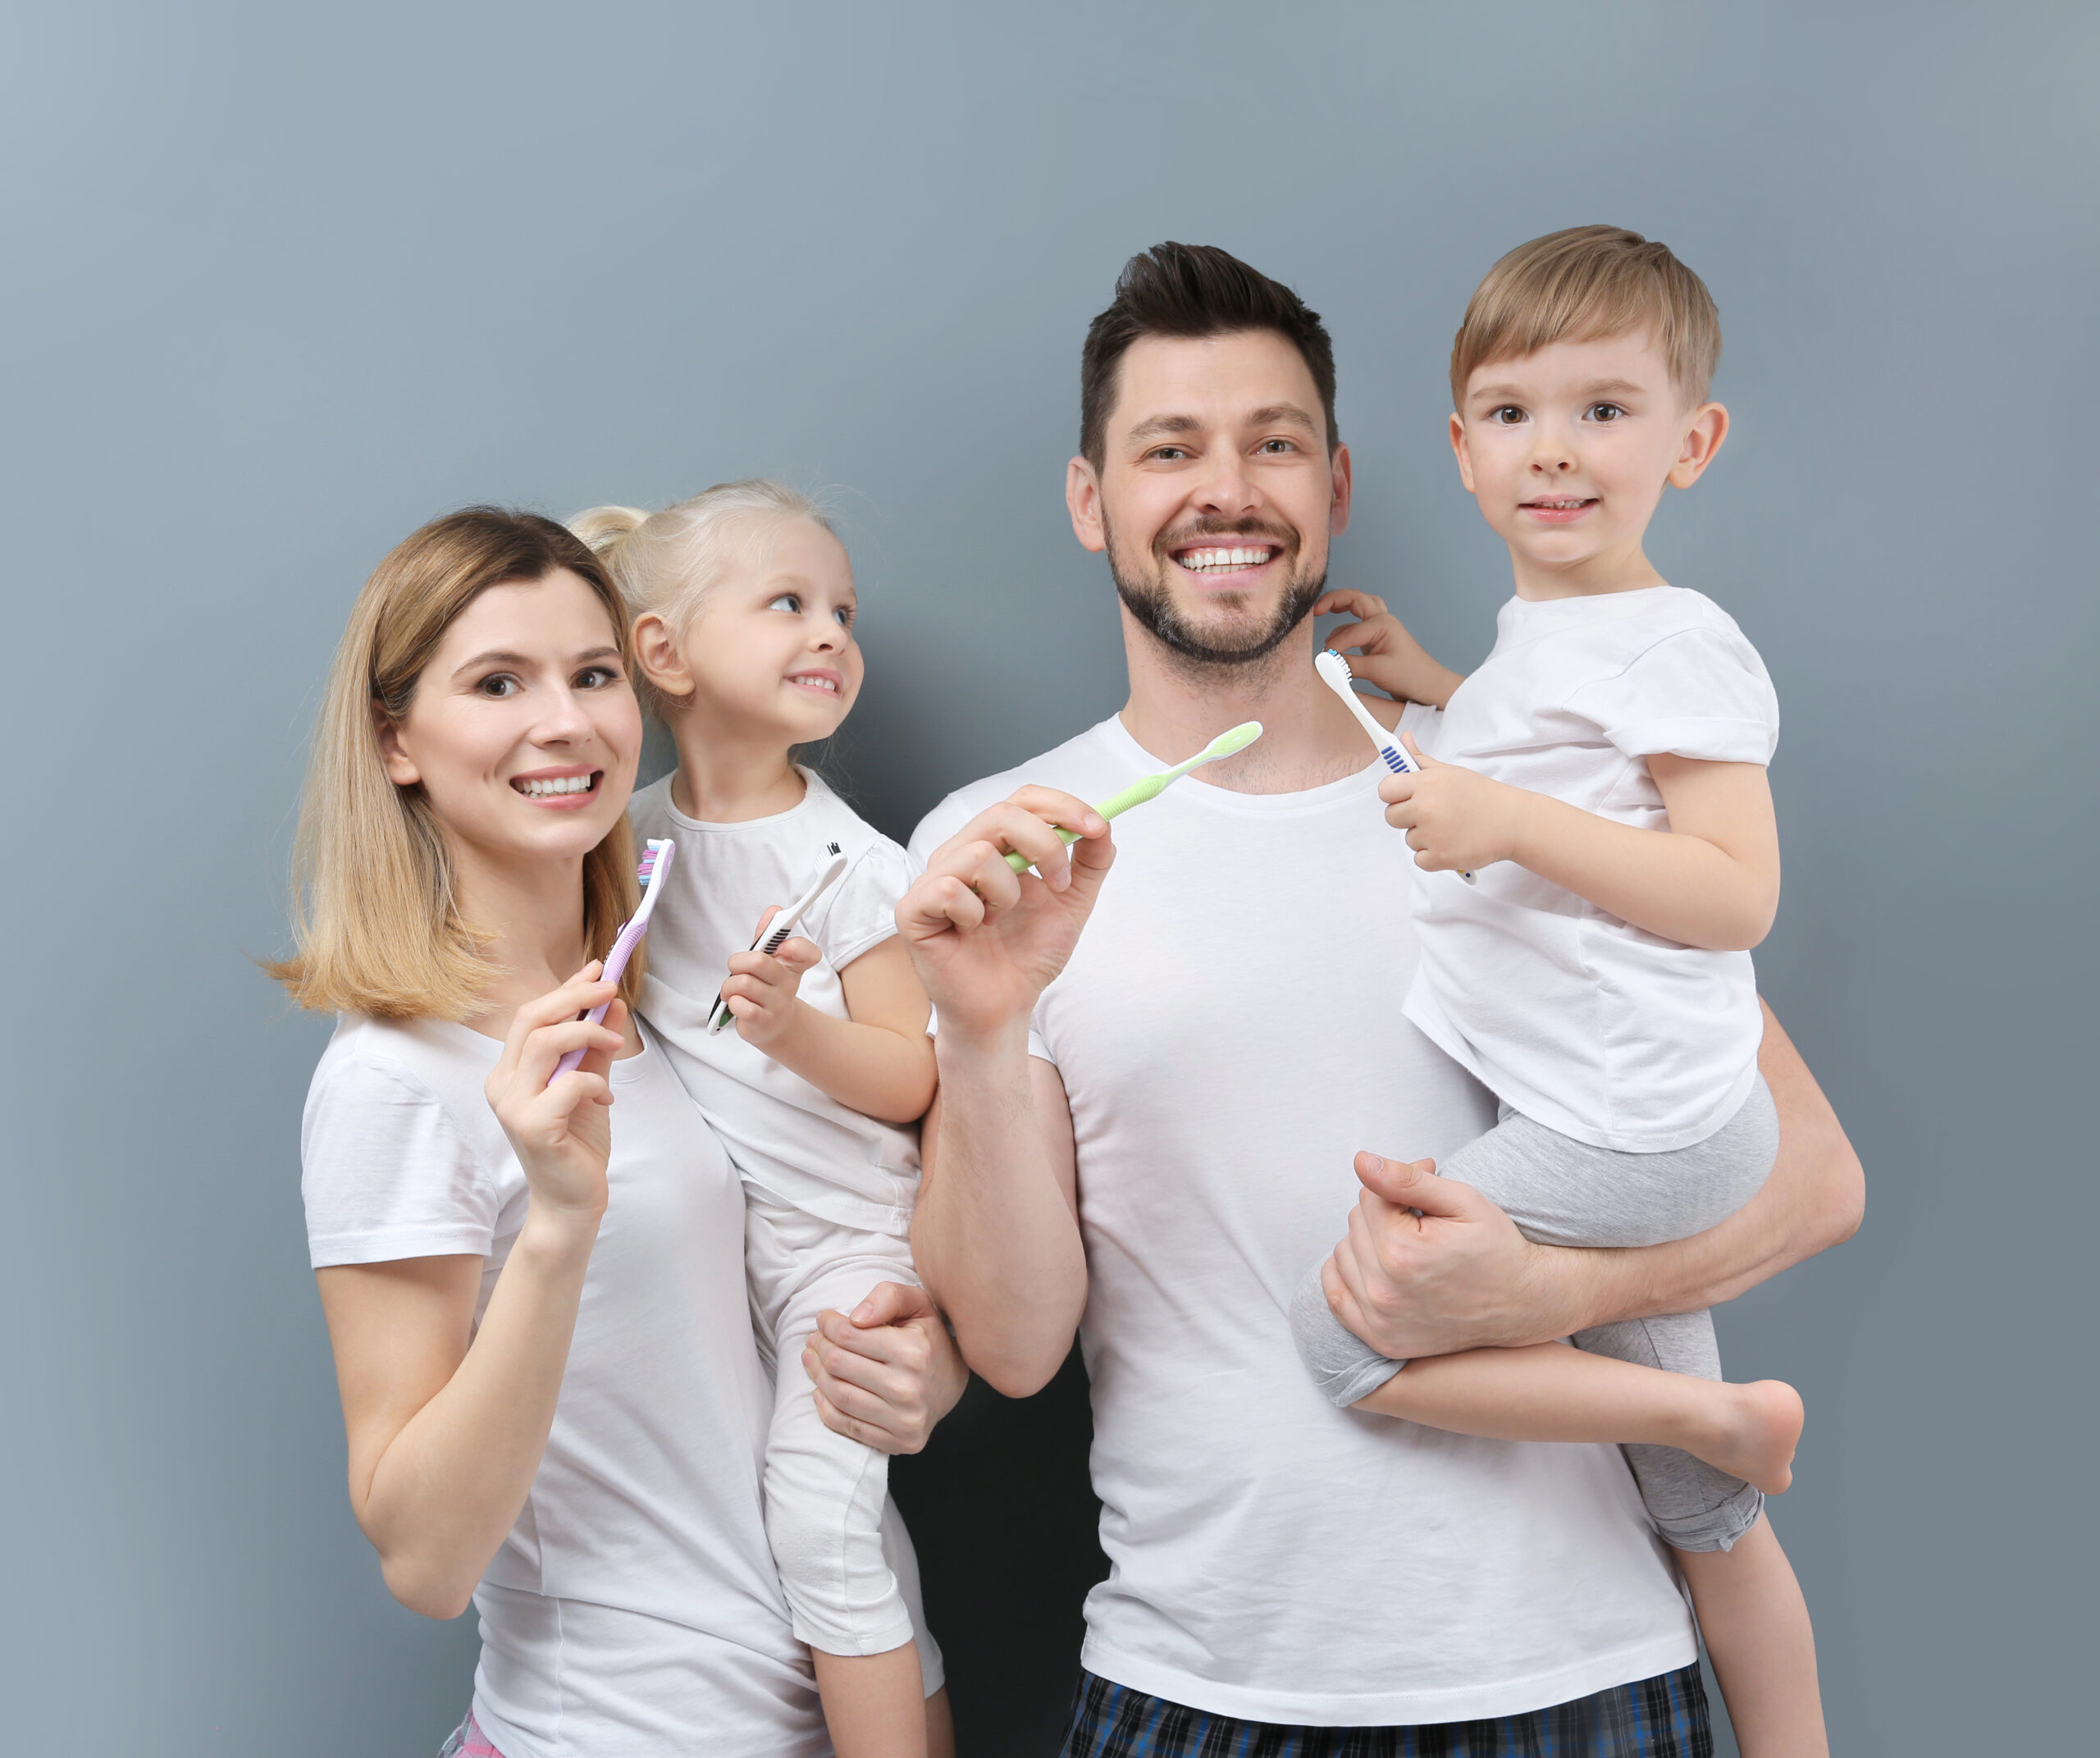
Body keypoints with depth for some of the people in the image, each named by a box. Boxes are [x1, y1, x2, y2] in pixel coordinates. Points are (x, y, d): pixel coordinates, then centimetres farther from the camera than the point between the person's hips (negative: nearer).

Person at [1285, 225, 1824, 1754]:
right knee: (1703, 1522, 17)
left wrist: (1512, 822, -25)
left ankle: (1724, 1420, -2)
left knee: (1349, 1325, -11)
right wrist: (1437, 688, 25)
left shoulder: (1674, 643, -11)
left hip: (1635, 1132, -9)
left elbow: (1736, 892, -20)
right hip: (1613, 1134, 9)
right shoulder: (1542, 631, 15)